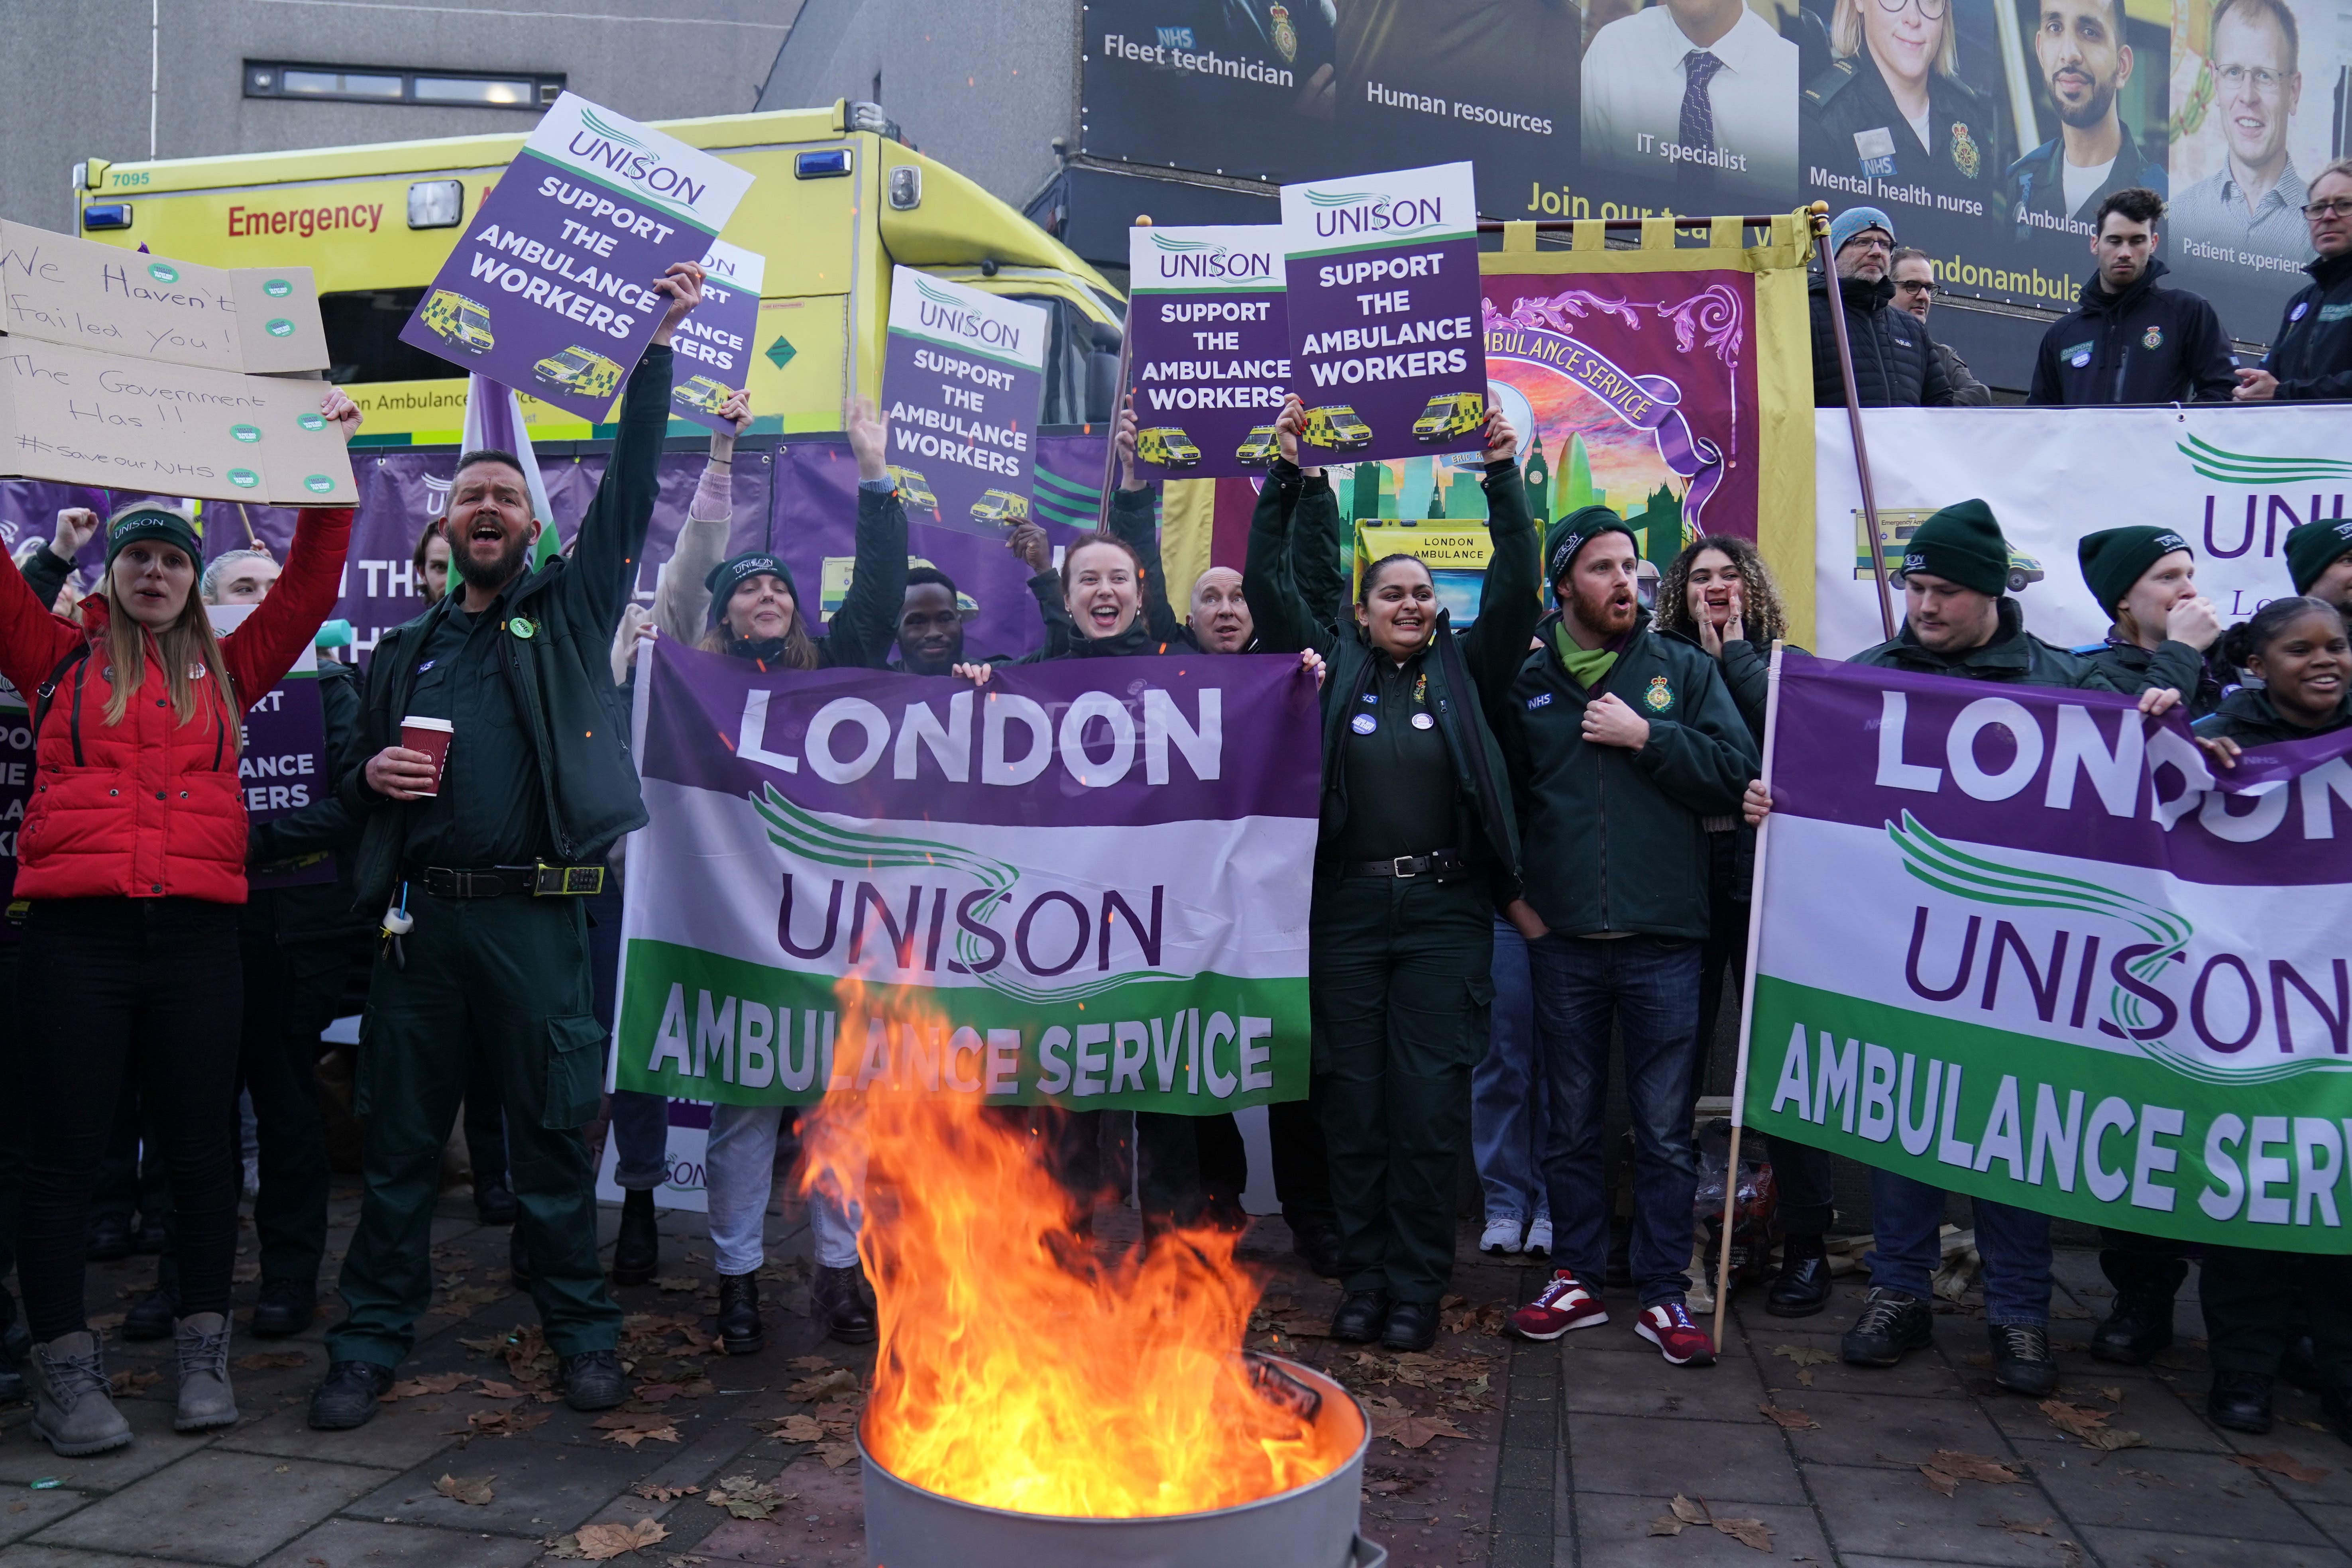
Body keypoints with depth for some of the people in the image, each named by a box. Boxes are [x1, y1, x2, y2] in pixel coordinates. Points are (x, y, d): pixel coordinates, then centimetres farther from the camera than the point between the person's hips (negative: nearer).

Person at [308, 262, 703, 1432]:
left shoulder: (572, 609, 9)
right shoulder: (406, 650, 18)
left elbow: (631, 484, 3)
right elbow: (357, 783, 21)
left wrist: (657, 348, 2)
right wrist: (371, 776, -3)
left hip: (536, 913, -3)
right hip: (422, 911, 3)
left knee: (551, 1134, 3)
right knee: (400, 1136, 7)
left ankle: (582, 1330, 14)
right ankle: (372, 1337, 17)